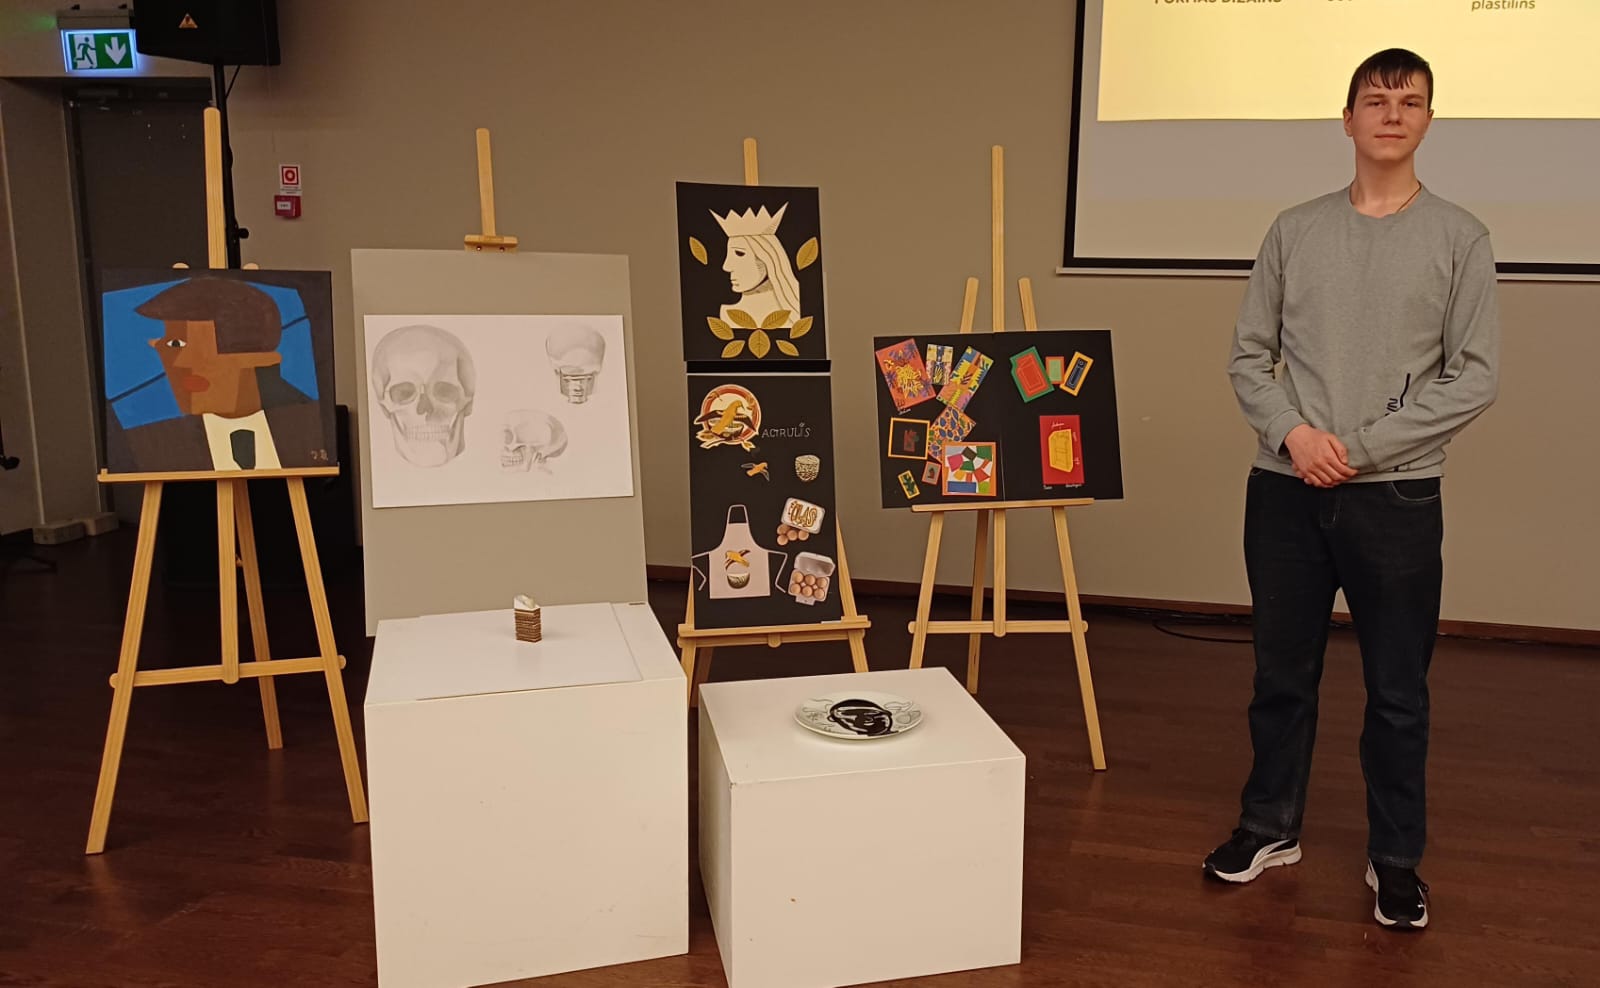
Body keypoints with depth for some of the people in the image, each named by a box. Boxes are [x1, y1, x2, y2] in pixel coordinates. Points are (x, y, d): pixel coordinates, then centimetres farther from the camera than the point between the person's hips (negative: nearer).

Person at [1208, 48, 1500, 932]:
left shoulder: (1458, 236, 2)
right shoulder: (1295, 230, 8)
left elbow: (1476, 376, -3)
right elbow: (1248, 355, 7)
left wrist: (1361, 446, -11)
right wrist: (1292, 432, -10)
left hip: (1397, 495, -2)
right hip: (1285, 491, 2)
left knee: (1398, 694, 7)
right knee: (1281, 677, 12)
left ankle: (1395, 859, 24)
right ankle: (1270, 828, 29)